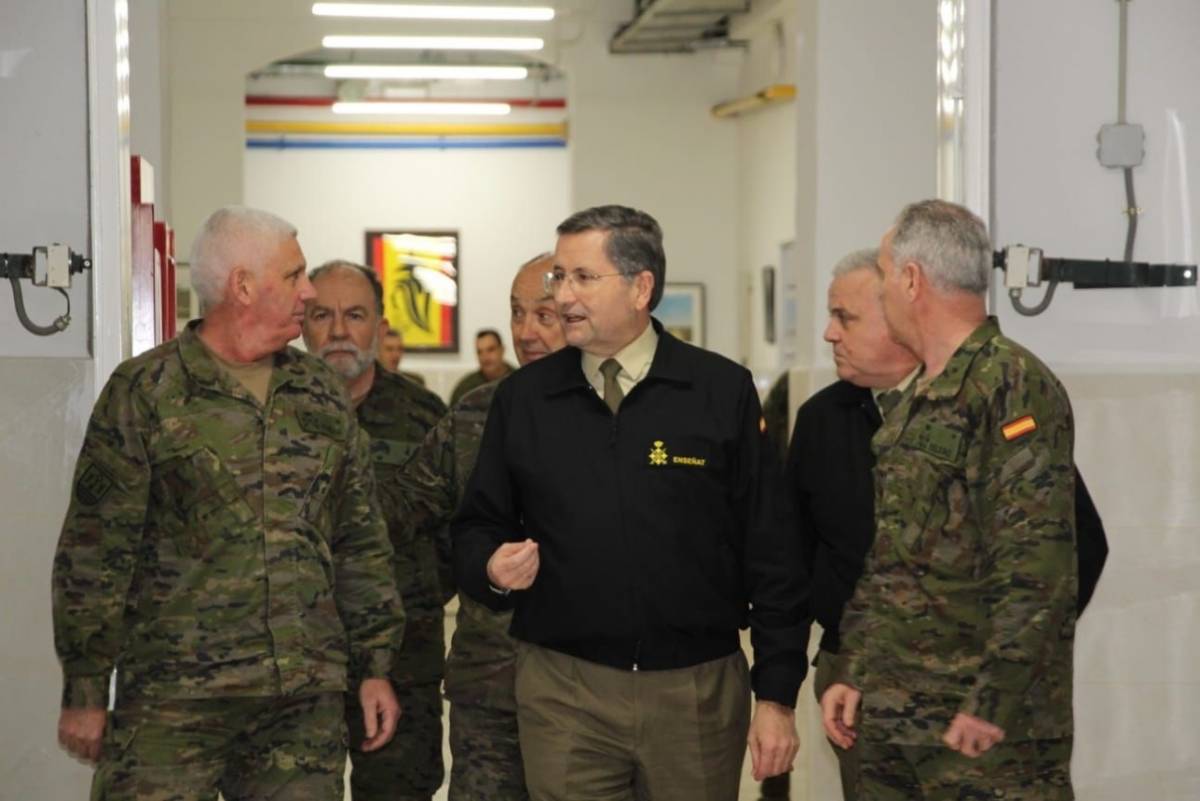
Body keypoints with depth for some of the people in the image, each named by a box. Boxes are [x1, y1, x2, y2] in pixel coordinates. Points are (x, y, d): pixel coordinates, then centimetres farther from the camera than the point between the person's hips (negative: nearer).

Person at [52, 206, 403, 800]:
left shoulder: (322, 394, 12)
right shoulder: (144, 391, -3)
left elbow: (362, 542, 16)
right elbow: (95, 550, -4)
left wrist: (375, 666, 12)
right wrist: (84, 690, -6)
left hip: (308, 701, 4)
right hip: (172, 703, -4)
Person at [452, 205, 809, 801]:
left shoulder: (723, 391, -1)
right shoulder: (521, 398, 6)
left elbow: (770, 555, -1)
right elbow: (476, 527, 14)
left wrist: (777, 695, -3)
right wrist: (492, 567, -10)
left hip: (697, 691, -1)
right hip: (563, 691, 1)